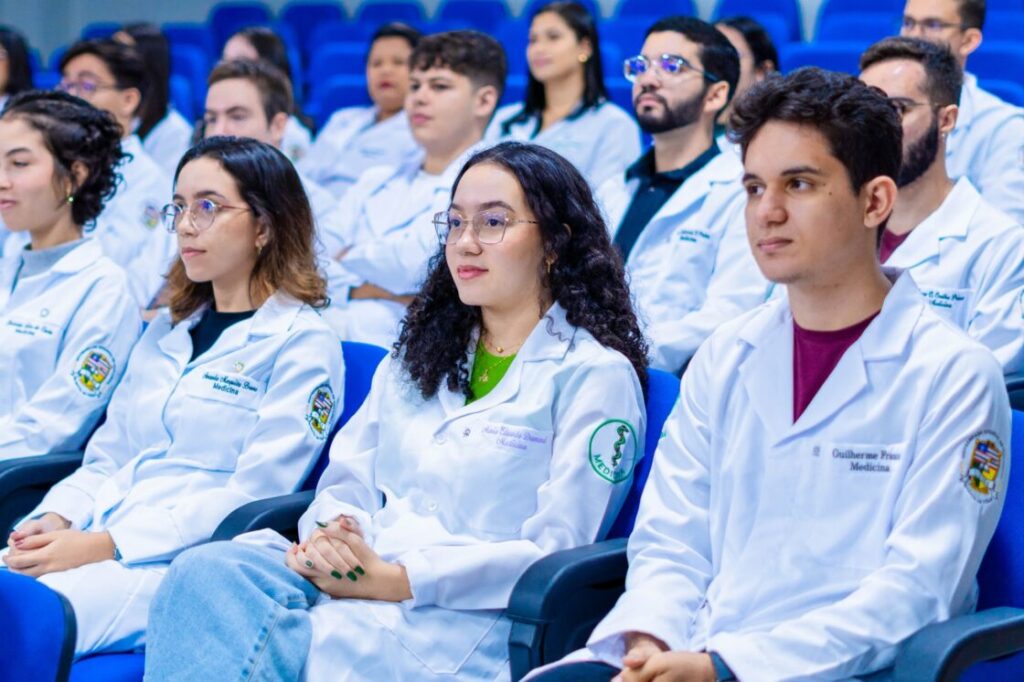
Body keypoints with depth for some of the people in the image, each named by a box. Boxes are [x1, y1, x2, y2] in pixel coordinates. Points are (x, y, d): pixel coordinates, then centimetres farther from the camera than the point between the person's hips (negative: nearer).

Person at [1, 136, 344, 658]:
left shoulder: (301, 344, 1)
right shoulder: (166, 332, 24)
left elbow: (253, 493, -9)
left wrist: (105, 543, -17)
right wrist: (57, 519, -2)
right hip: (94, 546, 7)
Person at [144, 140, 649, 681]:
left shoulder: (595, 375, 3)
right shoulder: (418, 355, 25)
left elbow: (553, 551, -6)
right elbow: (348, 479, 18)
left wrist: (395, 579, -16)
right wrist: (324, 538, -8)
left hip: (456, 617, -6)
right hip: (344, 578, 6)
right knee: (204, 571, -27)